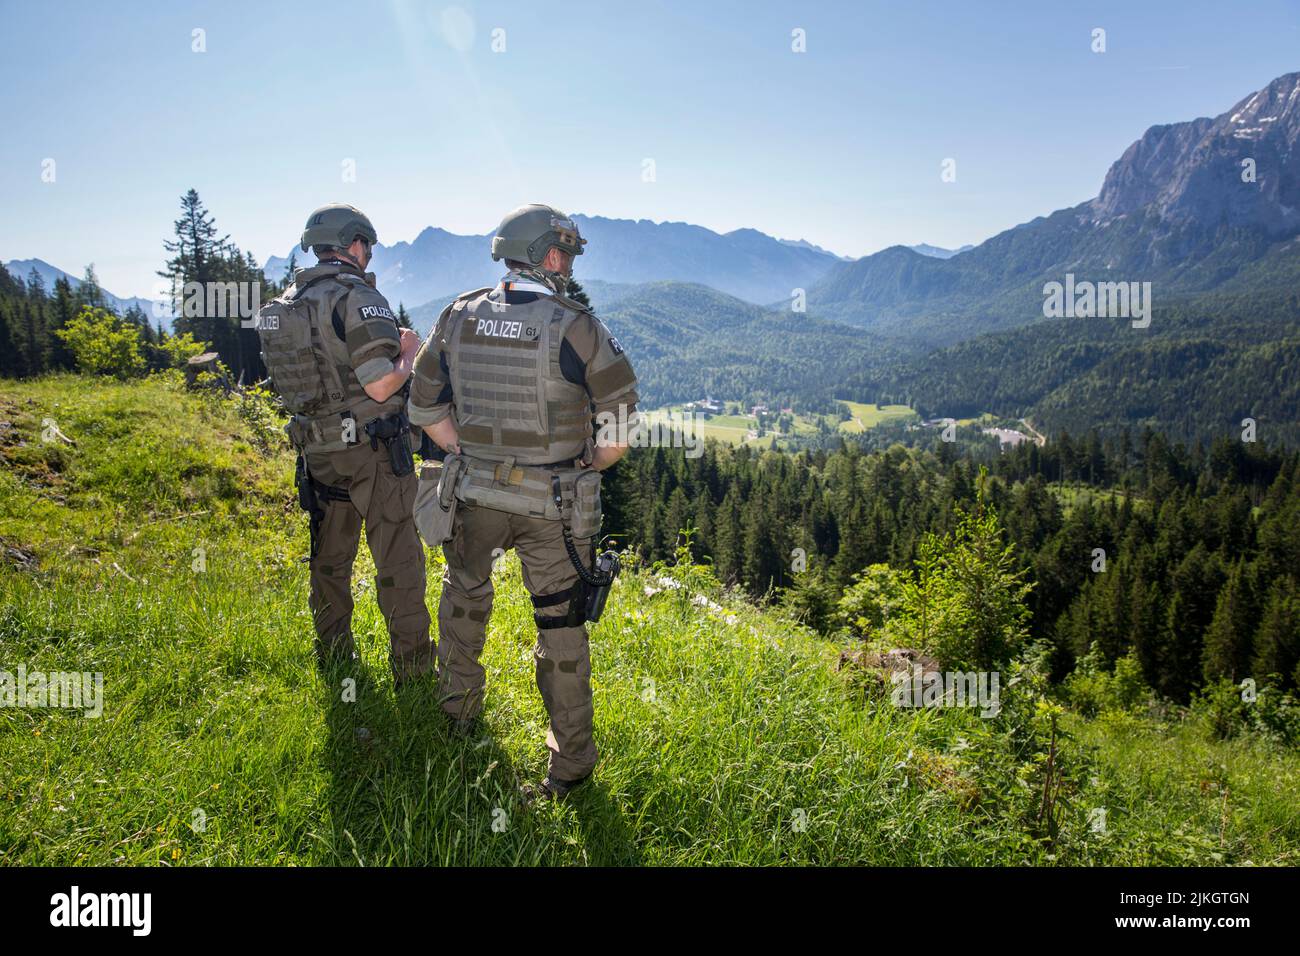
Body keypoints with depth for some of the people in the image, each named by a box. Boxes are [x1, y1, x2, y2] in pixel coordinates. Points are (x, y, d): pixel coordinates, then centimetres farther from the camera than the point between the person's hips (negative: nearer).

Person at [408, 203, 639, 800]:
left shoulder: (458, 318, -2)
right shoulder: (573, 327, -13)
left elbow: (425, 409, 6)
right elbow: (622, 425, -11)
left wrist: (469, 455, 14)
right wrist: (586, 468, 4)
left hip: (475, 493, 3)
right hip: (553, 505, -3)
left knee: (464, 591, 29)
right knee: (561, 627, 10)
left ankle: (458, 707, 46)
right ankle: (571, 762, 22)